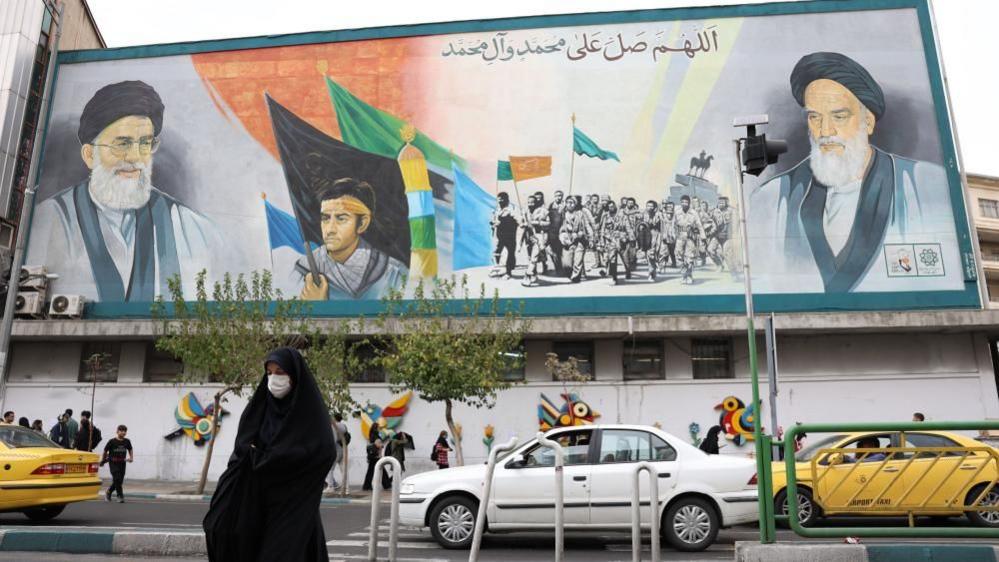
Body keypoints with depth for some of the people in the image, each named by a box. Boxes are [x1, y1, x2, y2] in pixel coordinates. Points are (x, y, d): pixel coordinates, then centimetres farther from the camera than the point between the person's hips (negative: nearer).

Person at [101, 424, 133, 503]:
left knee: (120, 481, 7)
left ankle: (109, 492, 34)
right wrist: (103, 460, 11)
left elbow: (130, 449, 19)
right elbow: (105, 451, 2)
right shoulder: (112, 441, -10)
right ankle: (120, 496, -5)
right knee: (117, 479, -14)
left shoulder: (127, 441, 1)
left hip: (122, 463, 4)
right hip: (113, 463, -4)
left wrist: (131, 458, 8)